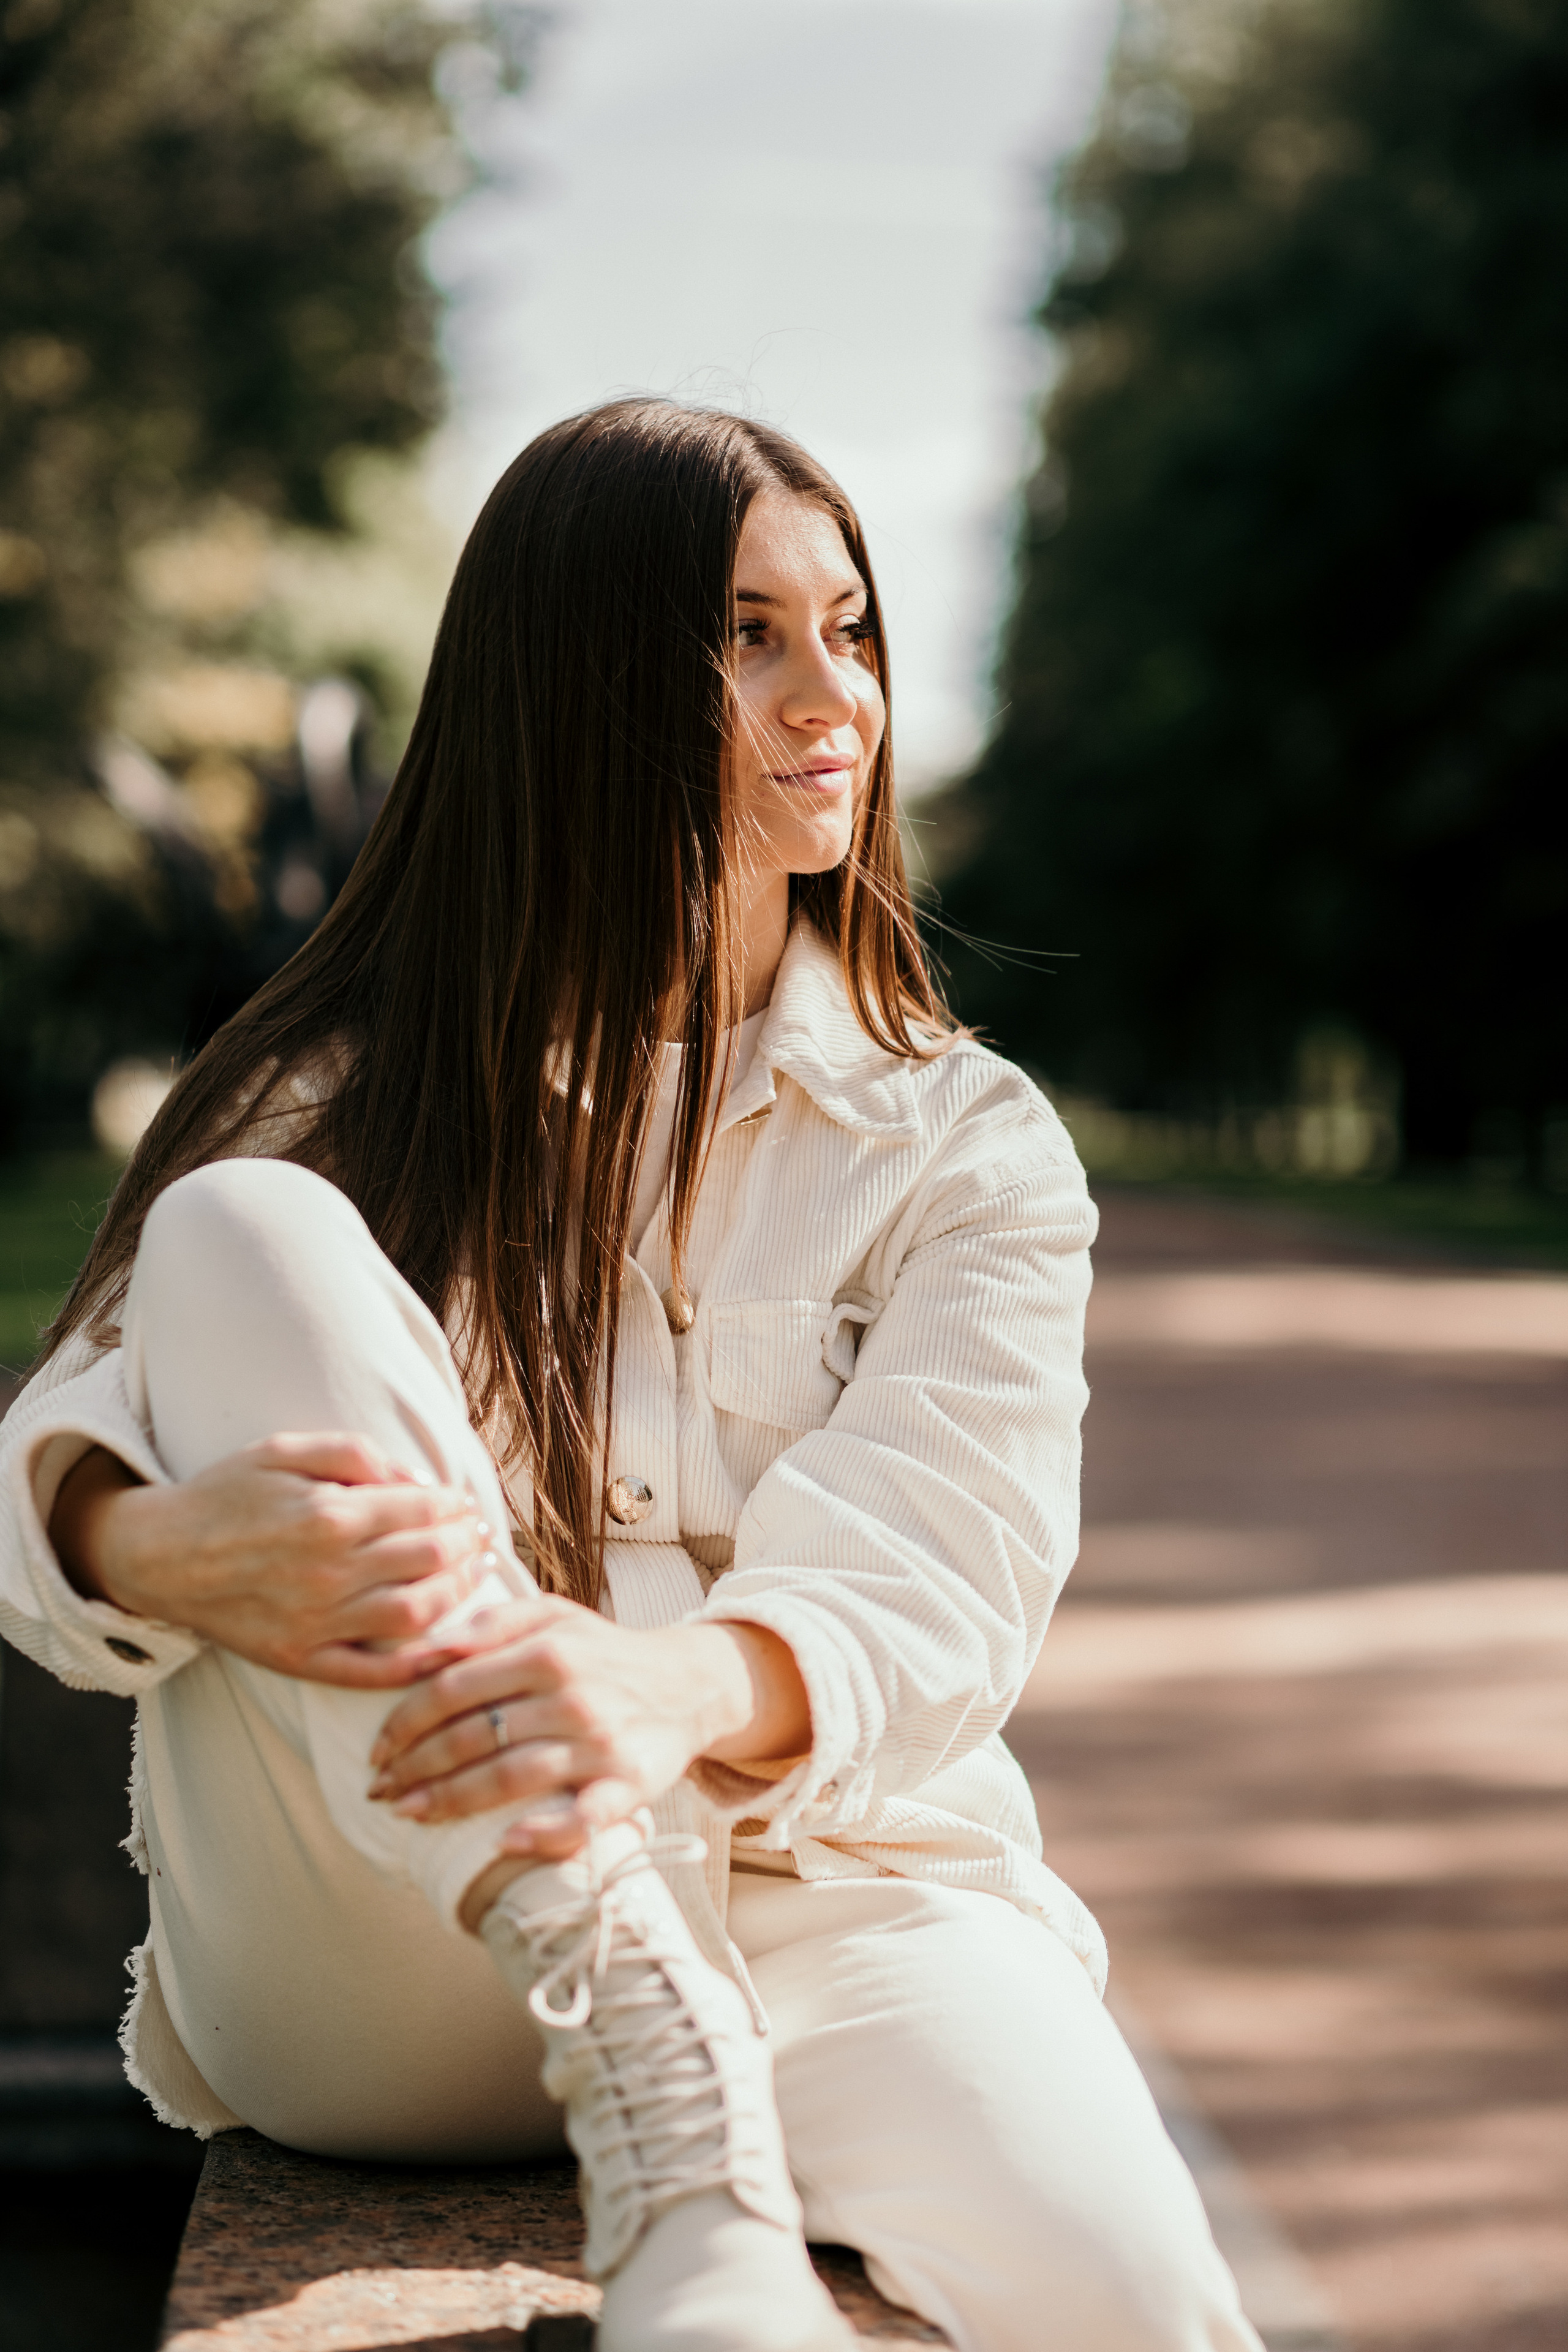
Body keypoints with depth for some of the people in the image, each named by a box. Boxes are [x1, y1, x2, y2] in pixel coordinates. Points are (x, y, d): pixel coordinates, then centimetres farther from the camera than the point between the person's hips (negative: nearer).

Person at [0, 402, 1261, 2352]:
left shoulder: (966, 1143, 9)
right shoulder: (344, 1092, 10)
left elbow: (940, 1561, -8)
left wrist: (685, 1687, -32)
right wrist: (156, 1546, -27)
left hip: (817, 1884, -2)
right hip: (369, 1956, 3)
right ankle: (655, 2065, -30)